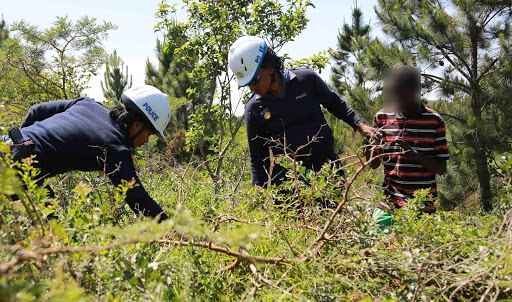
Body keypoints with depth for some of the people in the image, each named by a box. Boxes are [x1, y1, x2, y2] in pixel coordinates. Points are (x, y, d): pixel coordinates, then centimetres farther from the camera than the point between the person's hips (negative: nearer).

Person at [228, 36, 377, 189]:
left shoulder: (307, 79, -3)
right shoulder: (253, 109, -1)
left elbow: (333, 102, 17)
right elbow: (257, 159, 5)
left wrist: (359, 125, 8)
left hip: (326, 166, 1)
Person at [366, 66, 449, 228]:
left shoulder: (434, 120, -3)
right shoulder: (382, 117, 4)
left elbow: (441, 169, -3)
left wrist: (415, 155, -21)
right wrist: (372, 151, -13)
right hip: (390, 203, 2)